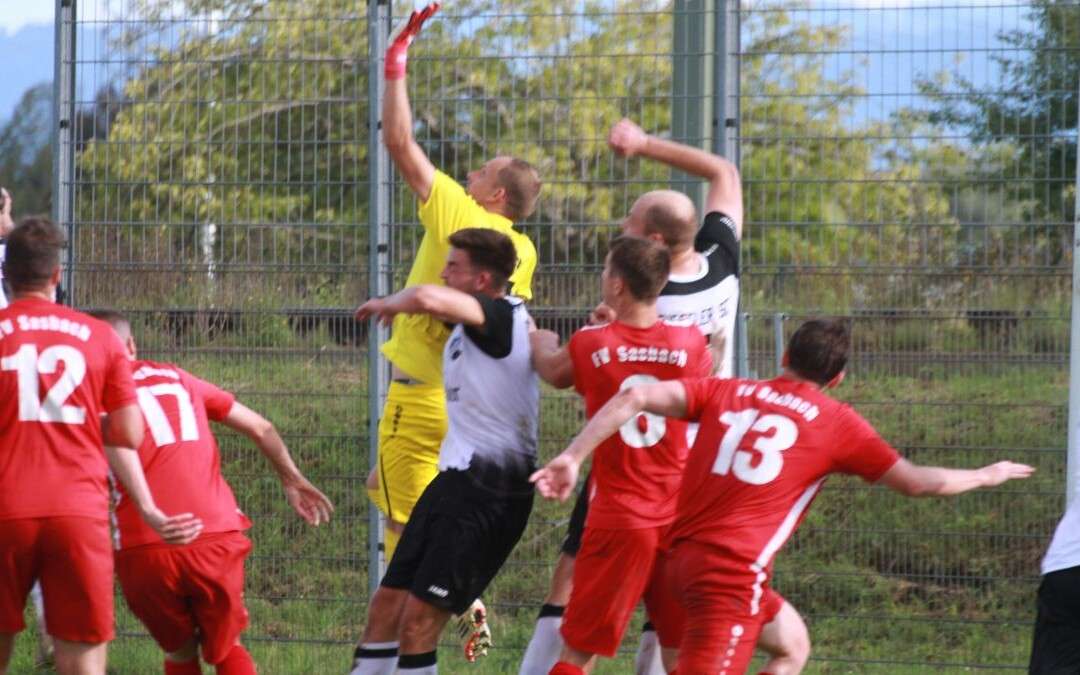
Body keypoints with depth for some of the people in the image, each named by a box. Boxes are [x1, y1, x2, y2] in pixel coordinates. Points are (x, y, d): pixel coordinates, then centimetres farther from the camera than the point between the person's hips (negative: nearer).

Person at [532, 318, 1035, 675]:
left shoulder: (726, 392, 13)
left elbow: (636, 398, 0)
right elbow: (917, 483, 15)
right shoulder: (838, 425, 5)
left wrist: (572, 457, 0)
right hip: (736, 571, -7)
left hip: (683, 554, 7)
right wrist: (984, 477, 32)